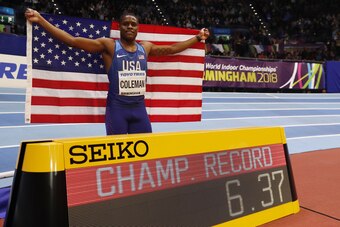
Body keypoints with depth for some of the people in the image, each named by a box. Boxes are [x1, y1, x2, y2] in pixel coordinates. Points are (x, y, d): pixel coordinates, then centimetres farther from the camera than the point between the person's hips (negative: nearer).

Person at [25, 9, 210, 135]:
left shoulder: (145, 48, 11)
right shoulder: (108, 45, -3)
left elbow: (171, 48, 24)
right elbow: (73, 41, -6)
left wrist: (197, 38, 28)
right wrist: (41, 20, -11)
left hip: (139, 107, 4)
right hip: (117, 107, -4)